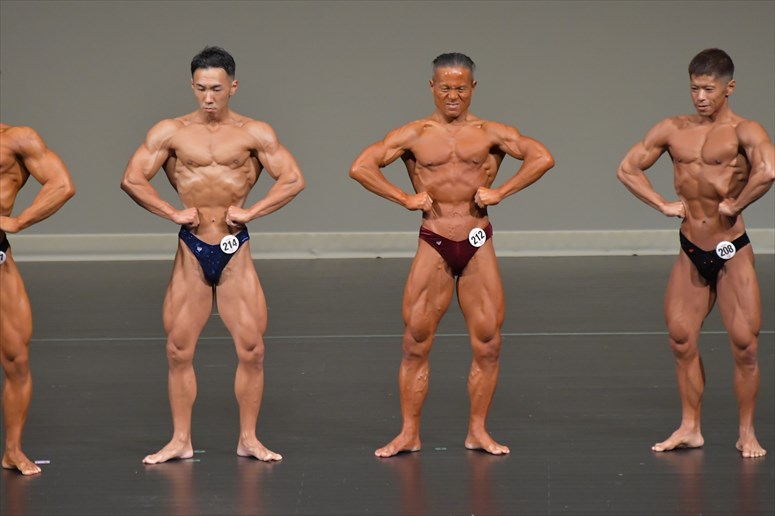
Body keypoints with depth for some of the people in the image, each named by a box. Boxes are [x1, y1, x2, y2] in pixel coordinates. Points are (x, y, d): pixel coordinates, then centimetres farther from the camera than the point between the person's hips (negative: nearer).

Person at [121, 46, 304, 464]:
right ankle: (180, 441, 11)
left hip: (235, 249, -1)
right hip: (191, 250, 1)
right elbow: (132, 179, 0)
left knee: (251, 350, -1)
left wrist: (250, 211, -10)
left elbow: (293, 180, -2)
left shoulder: (254, 134, 0)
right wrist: (173, 213, -7)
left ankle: (248, 439, 10)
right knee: (179, 350, 2)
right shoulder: (171, 132, 1)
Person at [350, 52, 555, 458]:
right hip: (433, 245, -1)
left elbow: (542, 157, -3)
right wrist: (405, 198, -8)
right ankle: (409, 433, 7)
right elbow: (360, 167, -1)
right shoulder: (414, 135, 4)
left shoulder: (491, 133, 5)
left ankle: (478, 431, 12)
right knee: (416, 344, 0)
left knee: (488, 343, 1)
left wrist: (500, 192, -9)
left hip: (478, 245, 1)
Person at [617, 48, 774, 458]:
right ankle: (690, 428, 17)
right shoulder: (673, 130, 6)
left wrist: (736, 204, -19)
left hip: (732, 253, -5)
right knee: (681, 340, 6)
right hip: (690, 253, 5)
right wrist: (663, 205, 1)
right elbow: (627, 169, 10)